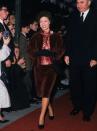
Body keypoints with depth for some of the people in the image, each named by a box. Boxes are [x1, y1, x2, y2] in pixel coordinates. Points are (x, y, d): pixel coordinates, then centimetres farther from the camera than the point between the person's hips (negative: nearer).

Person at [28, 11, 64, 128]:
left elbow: (60, 52, 0)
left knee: (46, 90, -11)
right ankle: (50, 108, 35)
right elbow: (30, 51, 2)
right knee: (42, 90, 9)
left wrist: (50, 53, -18)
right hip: (39, 67, 3)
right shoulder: (35, 37, 6)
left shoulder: (56, 36, 2)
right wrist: (39, 52, -18)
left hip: (51, 66, -2)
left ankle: (41, 117, -5)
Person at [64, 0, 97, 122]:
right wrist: (67, 54, 3)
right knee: (74, 84, 10)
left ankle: (87, 112, 19)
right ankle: (77, 106, 28)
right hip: (74, 58, 3)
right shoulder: (73, 16, 7)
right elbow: (69, 36, 10)